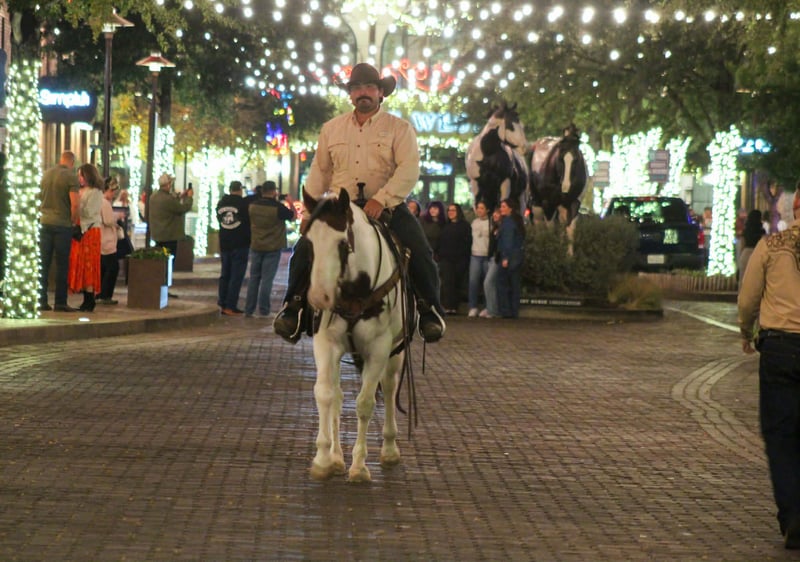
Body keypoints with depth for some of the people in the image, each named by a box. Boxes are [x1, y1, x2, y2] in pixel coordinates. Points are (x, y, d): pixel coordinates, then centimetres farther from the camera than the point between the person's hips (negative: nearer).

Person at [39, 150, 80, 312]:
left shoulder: (46, 174, 8)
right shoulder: (71, 177, -8)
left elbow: (39, 197, 14)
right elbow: (74, 203, -15)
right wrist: (73, 221, -3)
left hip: (45, 222, 5)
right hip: (63, 225, -5)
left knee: (43, 264, 7)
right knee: (62, 265, 1)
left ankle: (42, 301, 5)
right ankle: (60, 302, 1)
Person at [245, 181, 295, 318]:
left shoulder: (253, 205, -1)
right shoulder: (278, 207, -16)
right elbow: (293, 216, -2)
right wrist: (291, 203, 16)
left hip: (256, 246, 4)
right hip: (273, 248, -4)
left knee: (254, 278, 11)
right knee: (267, 279, -1)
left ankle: (249, 310, 11)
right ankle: (263, 311, -1)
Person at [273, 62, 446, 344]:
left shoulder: (399, 128, 3)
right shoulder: (331, 129, 15)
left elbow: (409, 170, -10)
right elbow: (319, 172, 17)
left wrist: (381, 199, -23)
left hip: (387, 207, -2)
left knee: (420, 253, -22)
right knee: (304, 249, -17)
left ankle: (429, 310, -5)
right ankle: (293, 307, -5)